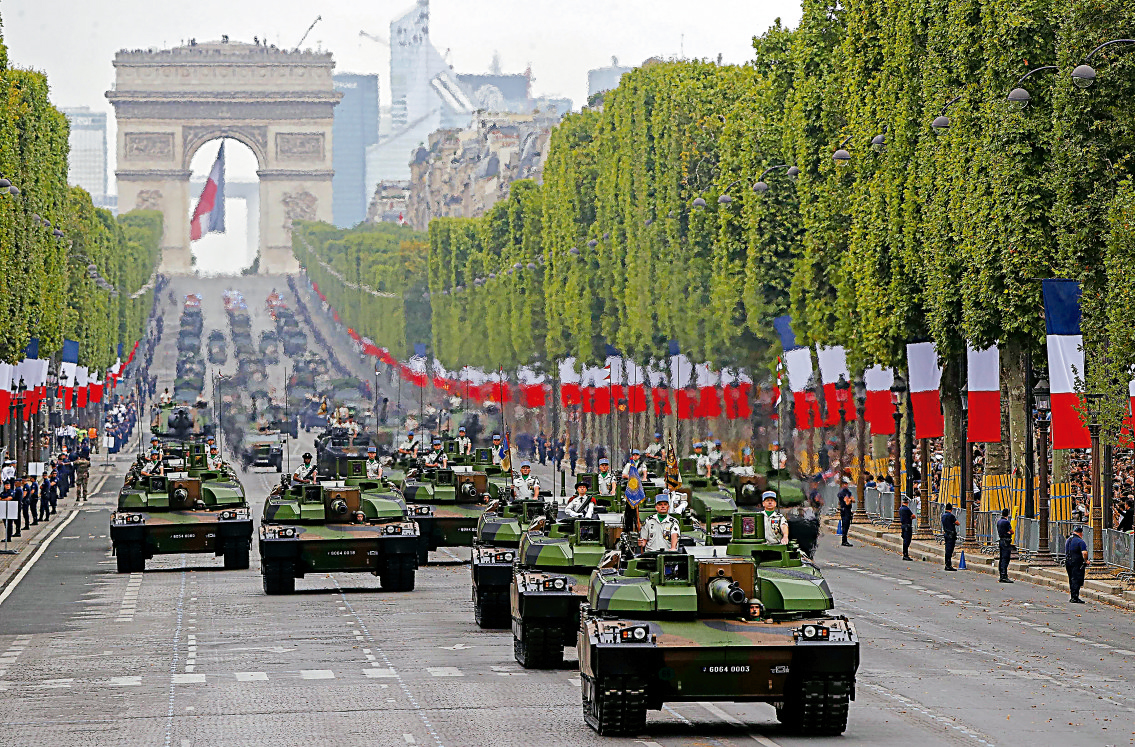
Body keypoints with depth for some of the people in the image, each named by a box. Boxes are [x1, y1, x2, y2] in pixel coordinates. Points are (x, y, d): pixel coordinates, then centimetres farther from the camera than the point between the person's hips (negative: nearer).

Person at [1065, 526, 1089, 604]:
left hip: (1068, 562, 8)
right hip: (1077, 564, -8)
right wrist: (1086, 561, -7)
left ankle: (1073, 597, 19)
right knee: (1076, 580, -6)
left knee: (1072, 580, 15)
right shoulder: (1080, 541, -13)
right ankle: (1075, 598, -10)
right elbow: (1084, 553, -22)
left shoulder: (1068, 540, 14)